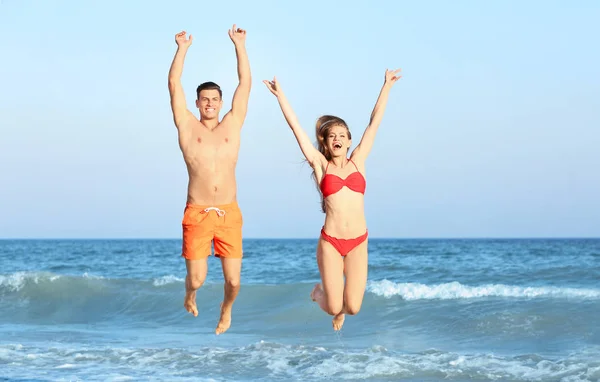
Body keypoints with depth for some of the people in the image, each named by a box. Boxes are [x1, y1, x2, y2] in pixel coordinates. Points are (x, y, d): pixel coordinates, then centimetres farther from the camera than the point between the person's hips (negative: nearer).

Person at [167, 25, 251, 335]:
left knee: (233, 281, -2)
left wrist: (240, 46, 8)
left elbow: (245, 83, 9)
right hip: (197, 215, -1)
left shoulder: (232, 125, 10)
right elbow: (174, 85, 2)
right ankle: (190, 293, 37)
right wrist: (182, 49, 2)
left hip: (229, 215, 1)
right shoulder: (188, 126, 6)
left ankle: (226, 310, 33)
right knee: (197, 279, -2)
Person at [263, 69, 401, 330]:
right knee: (333, 307, -2)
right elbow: (295, 126, 0)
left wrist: (386, 87, 11)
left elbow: (374, 123, 9)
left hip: (358, 243, 2)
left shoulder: (357, 161, 7)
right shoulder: (320, 164, 2)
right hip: (330, 242, -2)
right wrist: (280, 95, -1)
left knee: (352, 307, -3)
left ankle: (340, 310, 35)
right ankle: (320, 292, 35)